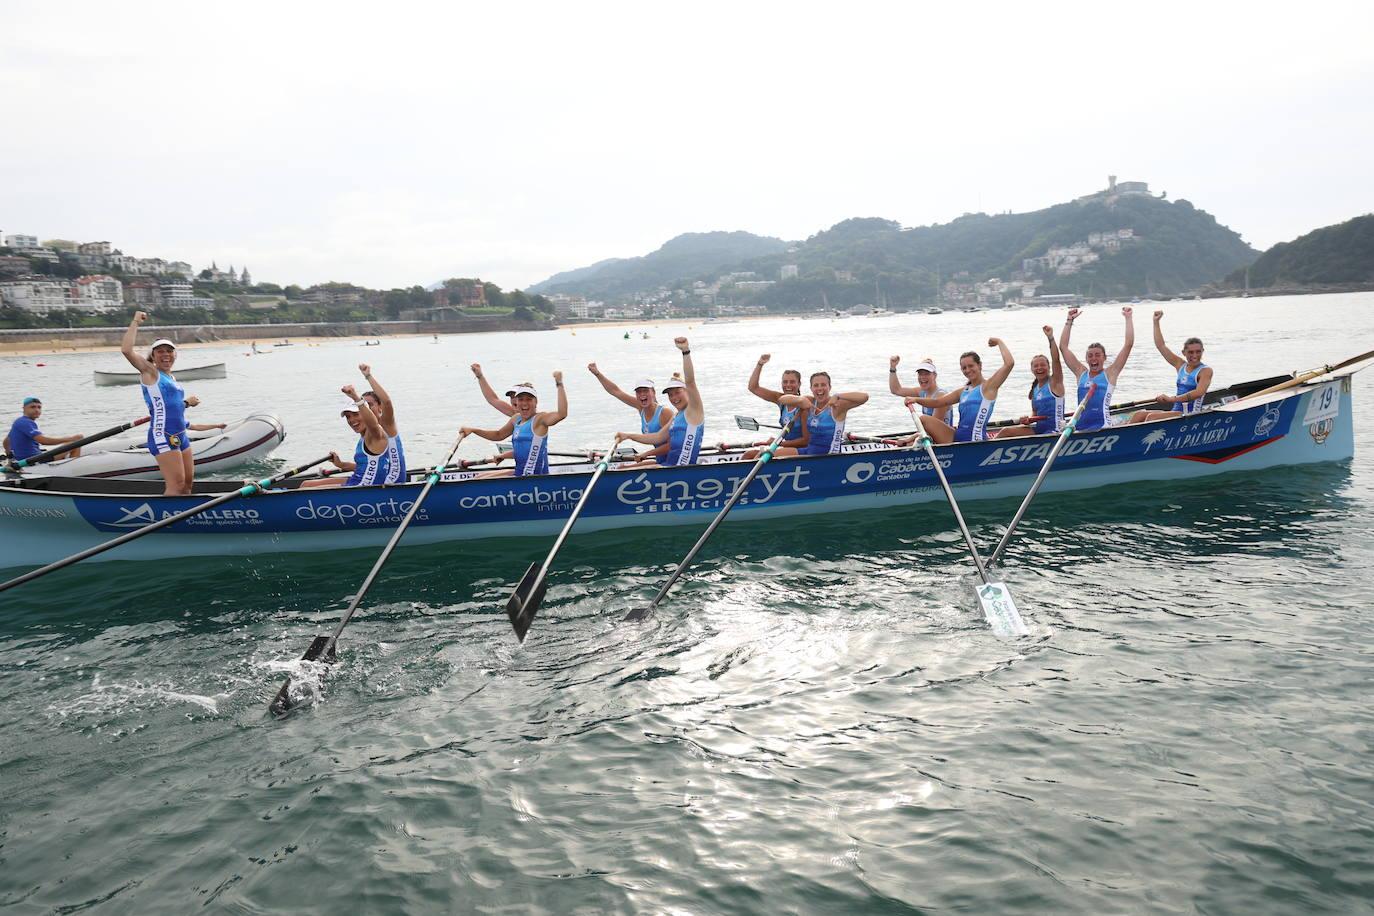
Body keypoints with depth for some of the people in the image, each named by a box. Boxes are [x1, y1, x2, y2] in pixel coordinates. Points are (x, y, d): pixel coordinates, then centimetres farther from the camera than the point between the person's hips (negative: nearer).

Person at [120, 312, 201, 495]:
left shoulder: (171, 378, 19)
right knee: (176, 486, -14)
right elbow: (126, 350, -18)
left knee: (188, 483, 10)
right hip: (163, 437, -9)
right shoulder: (150, 372, -3)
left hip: (180, 436, 9)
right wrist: (135, 322, -10)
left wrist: (186, 403, 27)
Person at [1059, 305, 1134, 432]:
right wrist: (1070, 320, 20)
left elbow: (1128, 344, 2)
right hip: (1081, 428, 3)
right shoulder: (1081, 373, 16)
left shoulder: (1110, 374, 7)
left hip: (1102, 426, -3)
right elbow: (1063, 347, 18)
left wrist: (1128, 317, 8)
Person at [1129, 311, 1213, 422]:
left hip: (1191, 415, -7)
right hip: (1176, 412, 7)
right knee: (1139, 414, -12)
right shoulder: (1181, 365, 13)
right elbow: (1161, 345, 14)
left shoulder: (1205, 371, -5)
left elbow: (1199, 392, -23)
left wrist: (1172, 399, -31)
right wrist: (1156, 322, 11)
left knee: (1152, 417, -26)